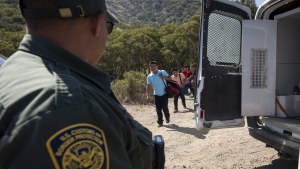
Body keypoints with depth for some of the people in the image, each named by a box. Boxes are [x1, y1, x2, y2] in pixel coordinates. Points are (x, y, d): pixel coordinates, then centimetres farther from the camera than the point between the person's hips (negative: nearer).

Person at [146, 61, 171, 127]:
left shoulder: (163, 72, -5)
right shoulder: (149, 76, -1)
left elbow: (169, 78, 0)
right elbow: (148, 86, -3)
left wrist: (164, 77, -18)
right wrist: (148, 95, -11)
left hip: (164, 94, -2)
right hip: (156, 95, 2)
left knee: (164, 107, -7)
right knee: (158, 109, 3)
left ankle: (167, 117, 23)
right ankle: (160, 122, 17)